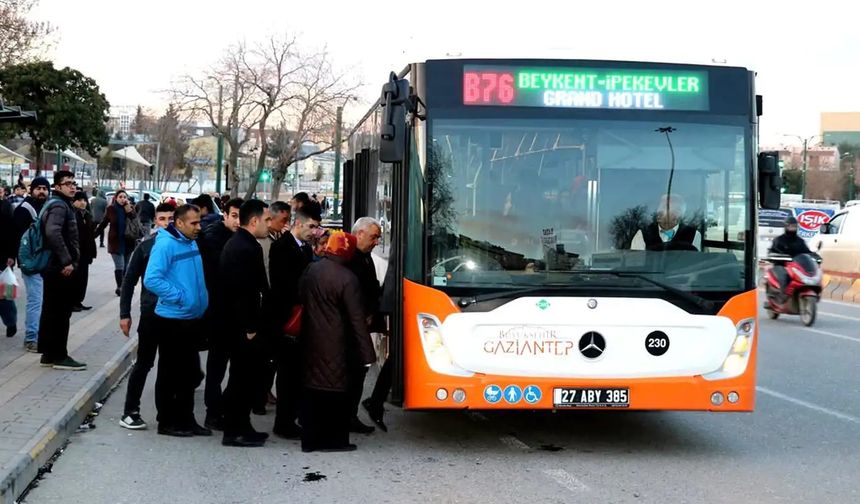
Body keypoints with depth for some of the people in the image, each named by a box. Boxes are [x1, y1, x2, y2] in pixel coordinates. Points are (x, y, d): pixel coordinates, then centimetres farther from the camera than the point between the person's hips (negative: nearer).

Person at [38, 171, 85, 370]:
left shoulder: (58, 203, 18)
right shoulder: (59, 205, -14)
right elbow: (53, 233, -30)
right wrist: (66, 261, -26)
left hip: (52, 266, 10)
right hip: (60, 267, -10)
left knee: (51, 311, 13)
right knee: (60, 313, -5)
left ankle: (48, 354, 19)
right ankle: (59, 356, 0)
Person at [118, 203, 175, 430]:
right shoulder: (146, 247, -1)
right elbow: (129, 281, 2)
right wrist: (124, 313, -3)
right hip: (151, 313, -2)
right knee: (144, 364, 3)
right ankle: (130, 412, 10)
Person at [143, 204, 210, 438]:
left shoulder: (193, 243, 9)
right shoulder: (165, 245, -15)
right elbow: (151, 279, -23)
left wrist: (202, 300, 9)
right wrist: (179, 297, -20)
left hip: (192, 319, 8)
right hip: (172, 319, -8)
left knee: (190, 372, 14)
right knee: (170, 373, 3)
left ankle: (186, 419, 25)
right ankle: (167, 422, 13)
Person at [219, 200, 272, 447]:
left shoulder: (235, 243, 14)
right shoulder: (247, 248, -20)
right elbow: (245, 293, -24)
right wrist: (250, 328, -19)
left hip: (234, 324, 11)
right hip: (243, 326, -11)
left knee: (242, 377, 17)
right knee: (242, 378, -2)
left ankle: (240, 427, 26)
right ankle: (235, 431, 6)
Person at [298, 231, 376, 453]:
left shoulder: (310, 270, 3)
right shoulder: (347, 279, -16)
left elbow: (301, 299, 10)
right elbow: (357, 318, -15)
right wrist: (366, 353, -13)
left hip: (310, 340, 6)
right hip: (335, 344, -6)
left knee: (311, 388, 11)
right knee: (336, 391, 3)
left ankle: (310, 439, 16)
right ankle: (334, 439, 7)